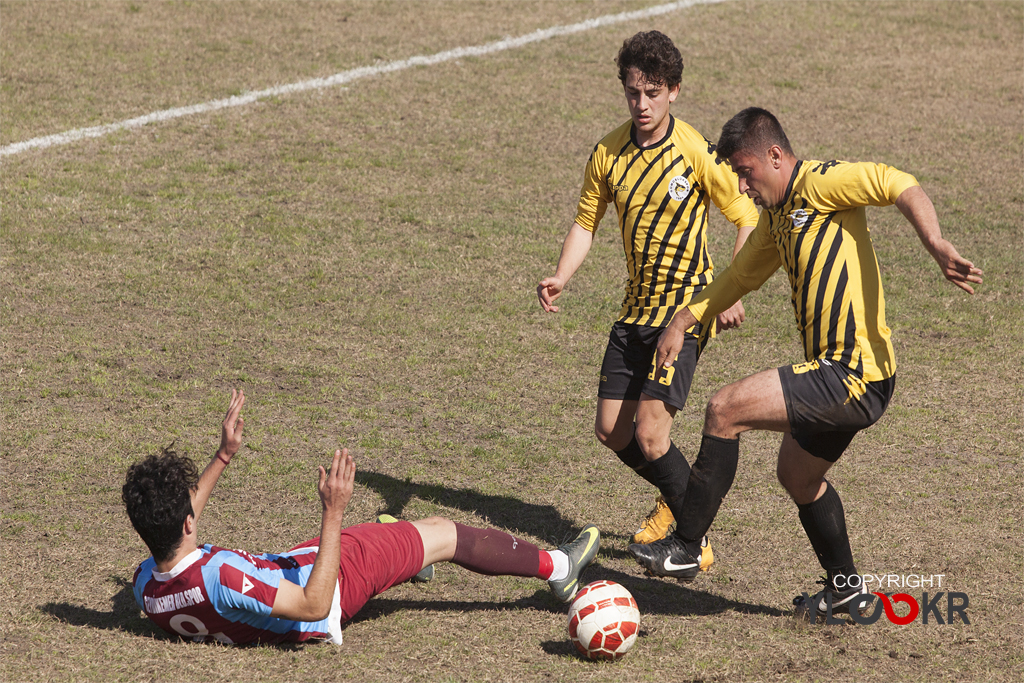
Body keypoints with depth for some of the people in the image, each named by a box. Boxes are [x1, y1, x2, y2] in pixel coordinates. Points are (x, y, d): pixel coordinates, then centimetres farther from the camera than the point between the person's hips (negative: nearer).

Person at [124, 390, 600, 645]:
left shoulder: (146, 585, -19)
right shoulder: (220, 577, -45)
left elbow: (170, 525, 4)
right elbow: (315, 606, -38)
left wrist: (222, 457, 5)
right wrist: (333, 512, -40)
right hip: (332, 585, -7)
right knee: (446, 535, 10)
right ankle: (554, 568, 31)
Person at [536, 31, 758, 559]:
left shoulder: (698, 153, -15)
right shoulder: (608, 154, -1)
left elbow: (746, 219, -6)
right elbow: (586, 222, 9)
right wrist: (561, 277, -8)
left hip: (686, 307, -6)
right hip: (636, 310, 6)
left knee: (650, 432, -16)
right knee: (611, 430, 8)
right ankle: (674, 499, 35)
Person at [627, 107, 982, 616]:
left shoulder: (821, 183, -12)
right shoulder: (776, 216, 17)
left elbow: (899, 185, -25)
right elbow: (742, 274, 32)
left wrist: (936, 245, -40)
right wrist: (684, 319, 25)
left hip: (853, 374, -11)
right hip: (838, 373, 11)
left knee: (725, 410, -15)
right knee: (798, 477, 27)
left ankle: (685, 548, -7)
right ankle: (843, 588, 43)